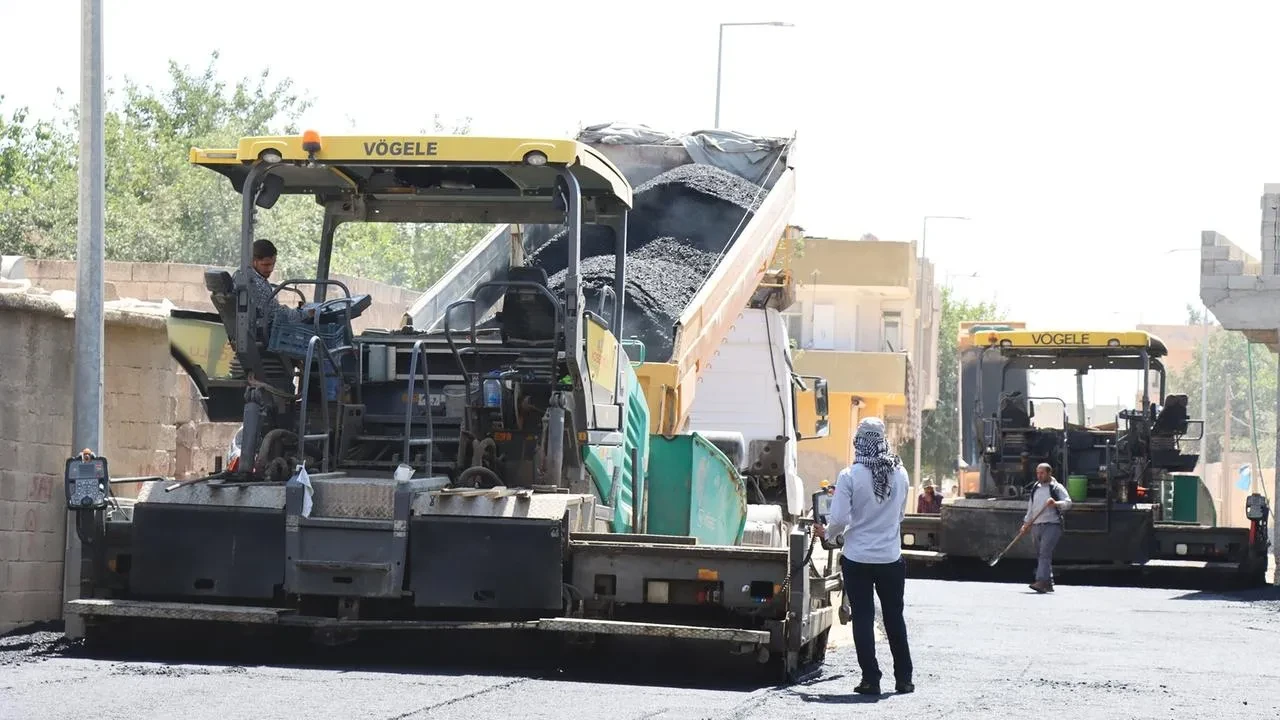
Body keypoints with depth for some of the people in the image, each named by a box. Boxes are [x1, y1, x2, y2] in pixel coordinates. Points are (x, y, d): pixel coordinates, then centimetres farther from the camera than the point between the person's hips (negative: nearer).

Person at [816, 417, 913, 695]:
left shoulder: (850, 476, -14)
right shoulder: (900, 474, -3)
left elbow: (839, 519, -14)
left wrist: (828, 533, 6)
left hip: (858, 559, -3)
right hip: (891, 558, 3)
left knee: (863, 618, 5)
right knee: (895, 619, 14)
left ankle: (871, 680, 4)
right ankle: (904, 678, 19)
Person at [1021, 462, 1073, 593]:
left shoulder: (1057, 488, 0)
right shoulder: (1035, 488, 19)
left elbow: (1068, 503, -11)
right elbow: (1031, 508, 26)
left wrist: (1055, 503, -29)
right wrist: (1026, 523, 17)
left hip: (1052, 525, -7)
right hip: (1036, 526, 7)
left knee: (1045, 553, -19)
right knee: (1040, 555, 7)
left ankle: (1041, 582, -28)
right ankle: (1049, 584, 13)